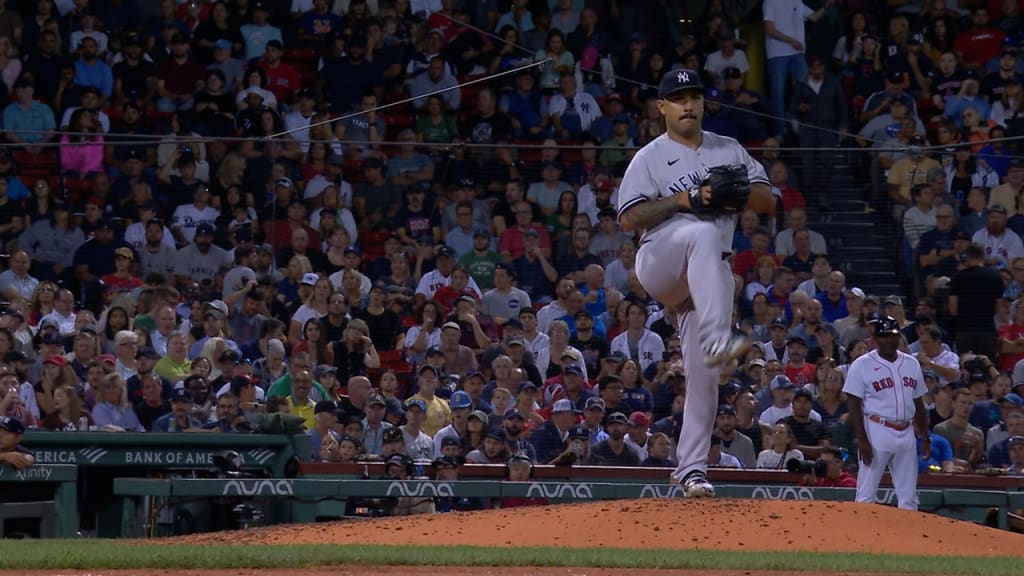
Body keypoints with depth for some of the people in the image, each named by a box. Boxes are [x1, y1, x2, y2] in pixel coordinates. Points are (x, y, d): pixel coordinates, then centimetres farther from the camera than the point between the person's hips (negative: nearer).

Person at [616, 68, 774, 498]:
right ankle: (716, 340, -54)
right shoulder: (649, 158, 6)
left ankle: (691, 467, 8)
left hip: (709, 278, 4)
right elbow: (629, 219, -5)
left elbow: (768, 203, 11)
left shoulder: (729, 151, 17)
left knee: (704, 378, -2)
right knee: (703, 234, -39)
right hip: (659, 264, -4)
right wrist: (681, 199, -14)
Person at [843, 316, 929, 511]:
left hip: (906, 434, 5)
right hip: (876, 432, -5)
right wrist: (862, 440, -15)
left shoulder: (911, 364, 13)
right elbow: (854, 405, -7)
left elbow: (919, 405, 18)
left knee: (909, 497, 6)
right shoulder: (862, 365, -3)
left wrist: (925, 438, 13)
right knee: (866, 495, -6)